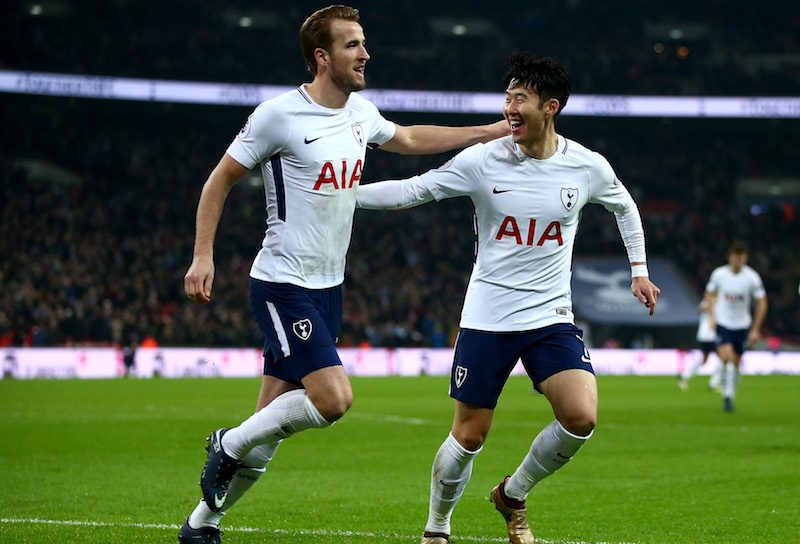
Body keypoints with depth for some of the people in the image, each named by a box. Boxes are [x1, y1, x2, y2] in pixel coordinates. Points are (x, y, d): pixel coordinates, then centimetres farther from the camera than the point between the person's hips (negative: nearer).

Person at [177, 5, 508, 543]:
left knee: (267, 433, 5)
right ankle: (229, 445, 0)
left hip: (328, 288, 7)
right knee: (334, 398, -22)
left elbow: (408, 139, 29)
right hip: (283, 283, -7)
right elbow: (221, 180, -4)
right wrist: (203, 256, -10)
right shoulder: (279, 115, -13)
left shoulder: (361, 112, 8)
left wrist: (493, 131, 28)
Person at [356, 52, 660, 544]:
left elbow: (625, 207, 19)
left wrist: (639, 271, 16)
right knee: (469, 435, 0)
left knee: (581, 419, -17)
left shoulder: (588, 167, -2)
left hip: (551, 318, 1)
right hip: (487, 318, -1)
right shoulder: (482, 161, -7)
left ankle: (512, 495, 9)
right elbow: (412, 191, -1)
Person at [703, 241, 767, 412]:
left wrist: (755, 329, -3)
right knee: (726, 356, -22)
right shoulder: (719, 274, -8)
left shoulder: (752, 277, -10)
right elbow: (709, 294, 10)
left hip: (742, 325, 1)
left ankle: (730, 396, 25)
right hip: (723, 323, -1)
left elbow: (762, 303, -2)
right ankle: (727, 396, -16)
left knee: (735, 363, 8)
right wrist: (711, 316, -2)